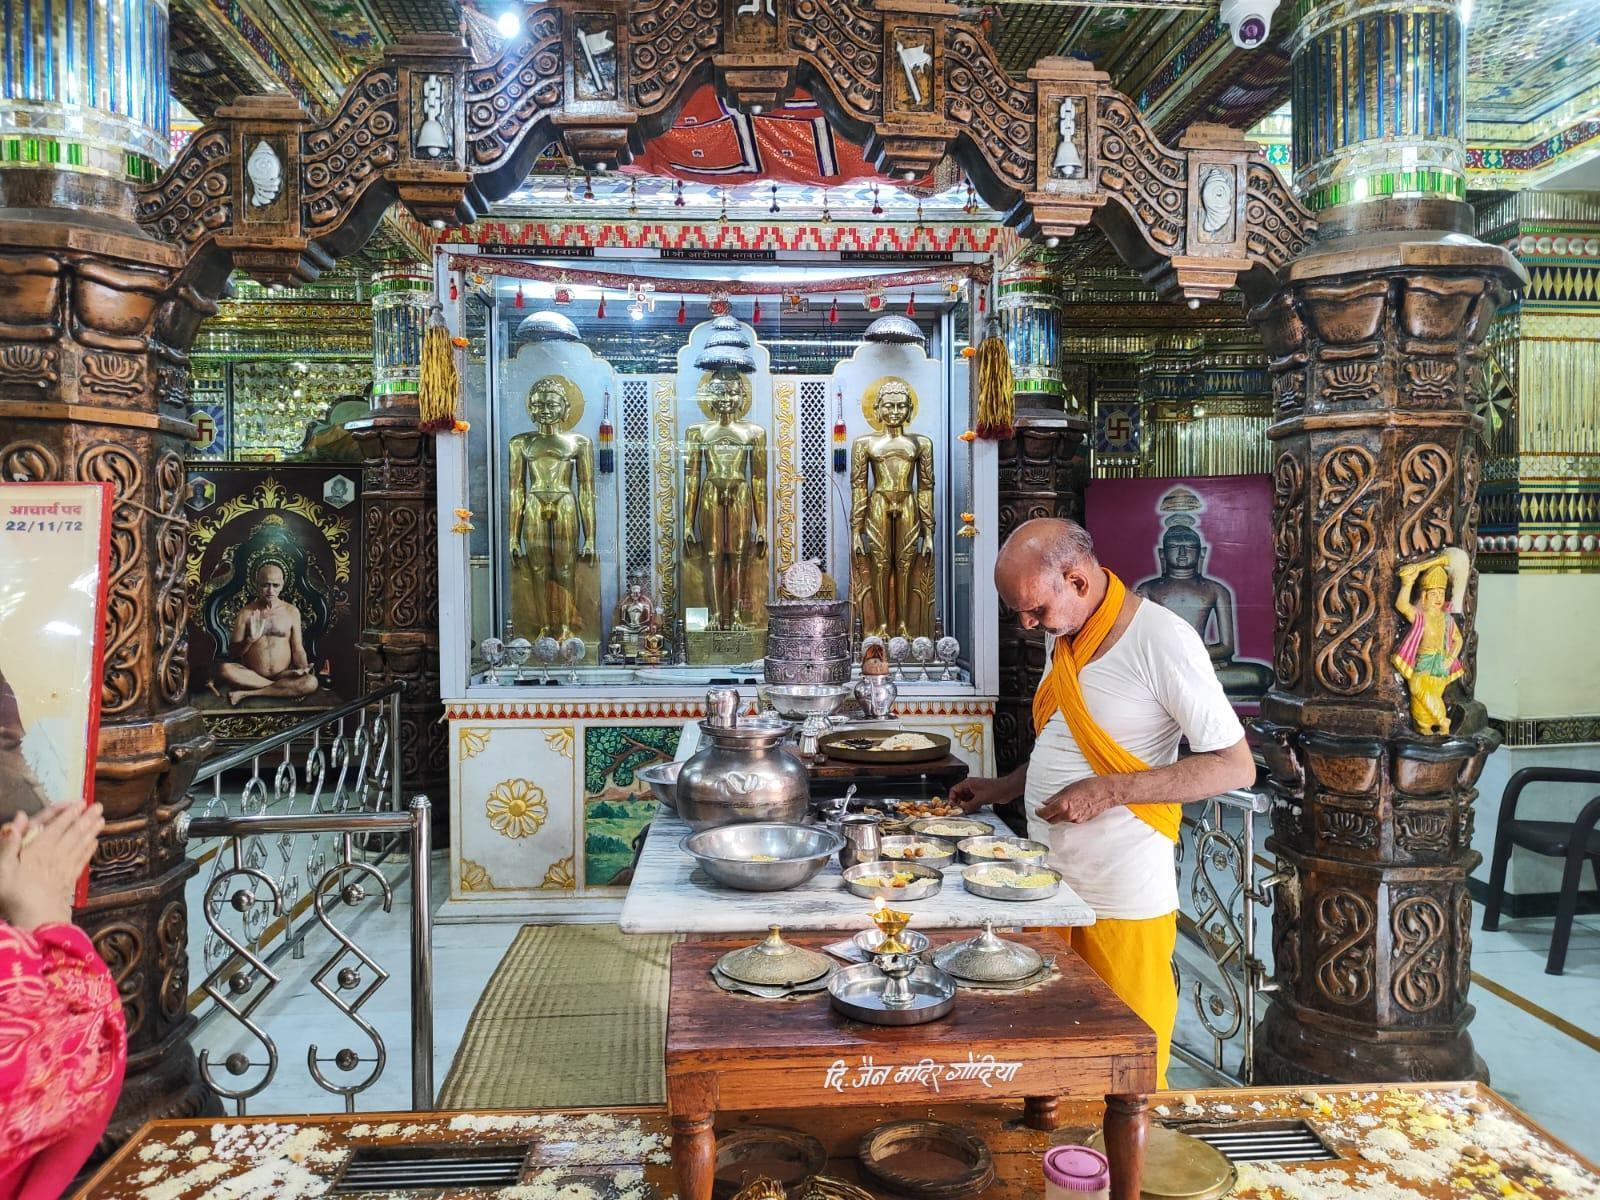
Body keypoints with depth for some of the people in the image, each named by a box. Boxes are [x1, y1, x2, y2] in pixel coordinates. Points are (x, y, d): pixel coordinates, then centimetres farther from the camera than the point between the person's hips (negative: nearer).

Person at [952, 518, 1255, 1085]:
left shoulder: (1162, 639, -16)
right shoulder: (1063, 635, 8)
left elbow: (1235, 765, -17)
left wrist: (1107, 792, -22)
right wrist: (1000, 789, 11)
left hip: (1122, 902, -7)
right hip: (1050, 885, 7)